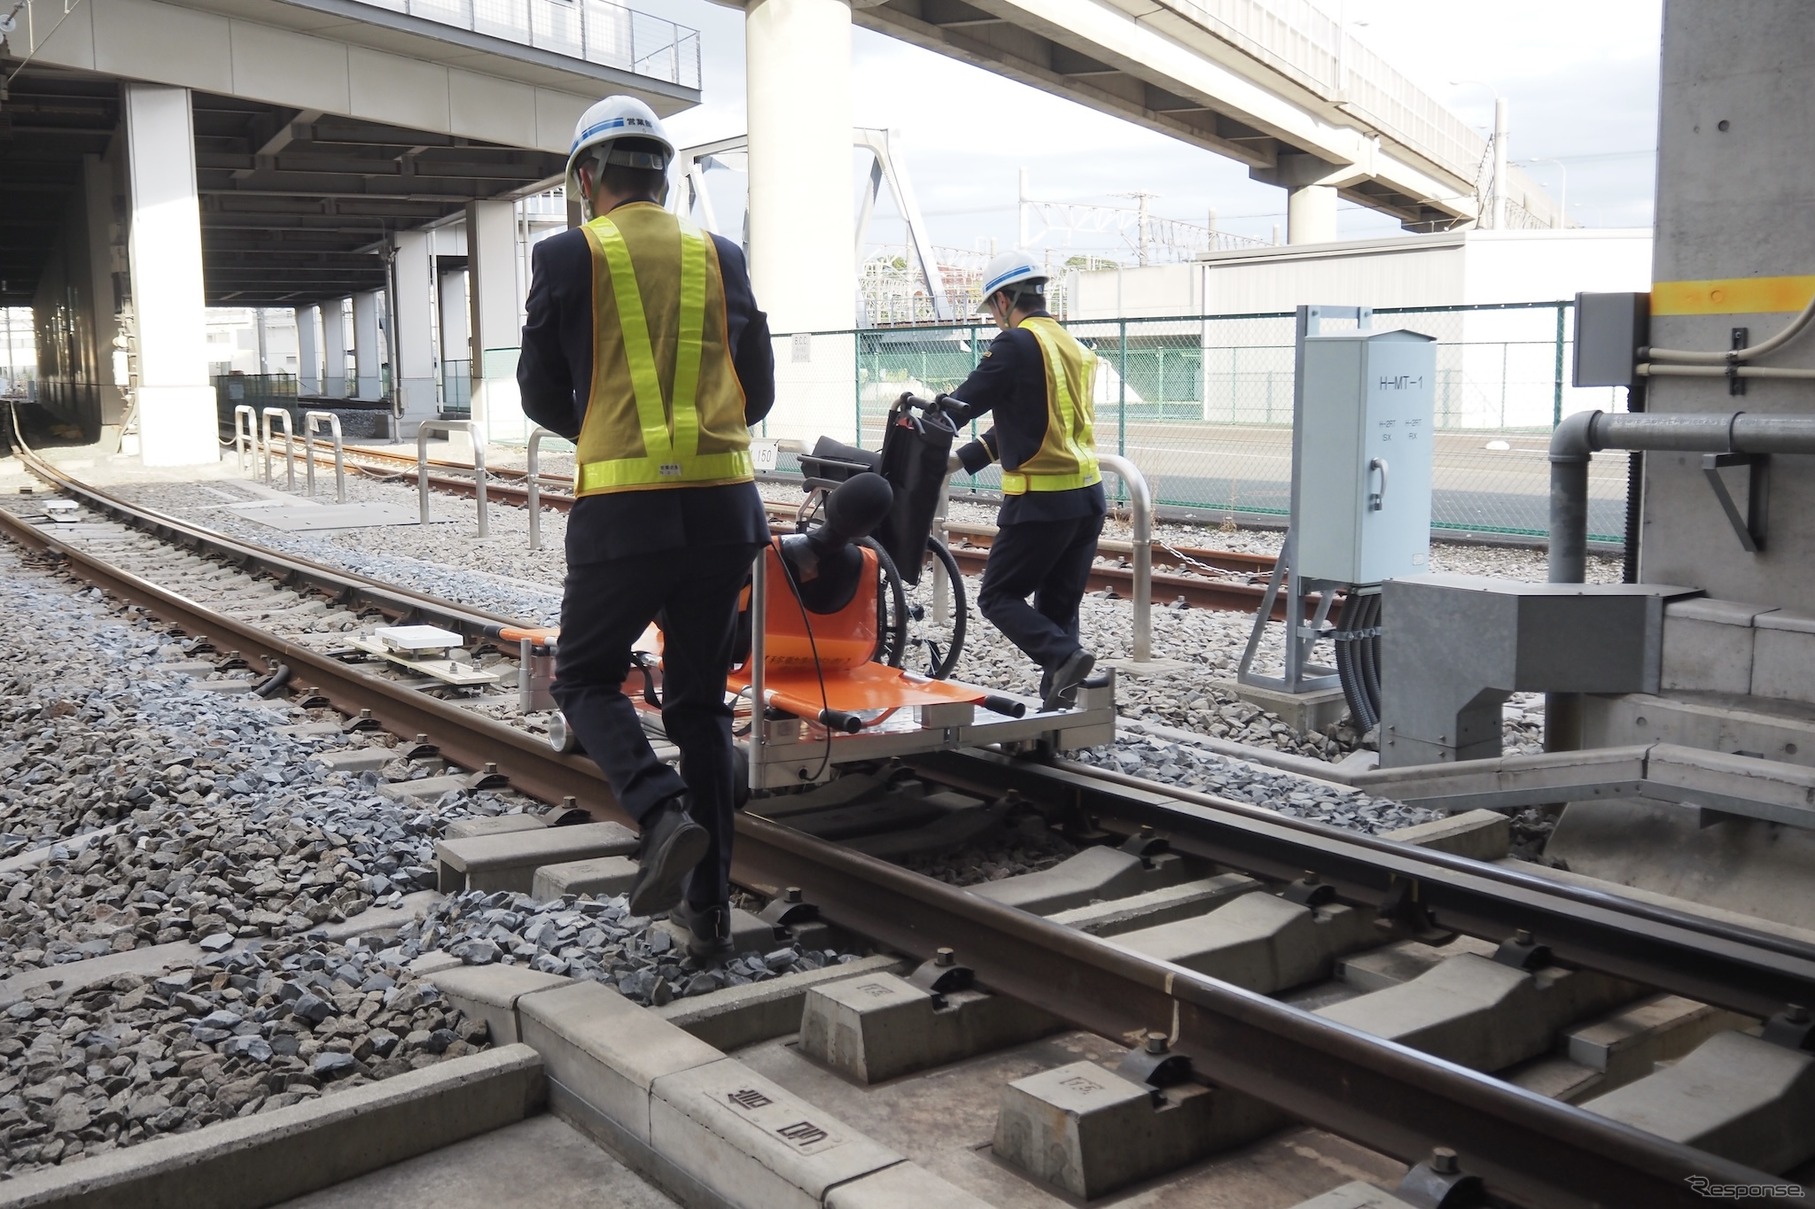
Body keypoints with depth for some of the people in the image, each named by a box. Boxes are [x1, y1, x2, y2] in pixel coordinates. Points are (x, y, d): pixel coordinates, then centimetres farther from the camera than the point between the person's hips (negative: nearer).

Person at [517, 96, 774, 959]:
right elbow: (758, 392, 11)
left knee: (585, 677, 15)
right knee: (700, 700, 14)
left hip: (623, 509, -4)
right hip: (723, 506, 4)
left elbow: (541, 393, 5)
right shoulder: (721, 258, 9)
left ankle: (663, 813, -10)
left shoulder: (569, 257, -2)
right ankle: (709, 906, 16)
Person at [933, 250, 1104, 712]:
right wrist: (962, 459, 20)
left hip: (1040, 500, -8)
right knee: (1058, 606, 13)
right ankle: (1056, 704, 12)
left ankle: (1064, 657, -16)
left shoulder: (1017, 345, -10)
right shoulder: (1076, 348, 16)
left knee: (999, 597, 3)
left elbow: (960, 406, -9)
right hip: (1088, 496, 8)